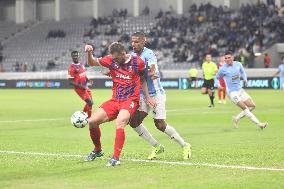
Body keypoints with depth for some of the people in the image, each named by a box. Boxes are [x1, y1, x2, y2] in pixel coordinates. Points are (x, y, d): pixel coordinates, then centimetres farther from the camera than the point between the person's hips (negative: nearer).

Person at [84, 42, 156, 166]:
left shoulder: (137, 62, -5)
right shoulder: (111, 60, 1)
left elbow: (142, 79, 10)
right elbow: (92, 63, 3)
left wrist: (147, 97, 8)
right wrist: (89, 53, -18)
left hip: (131, 100, -5)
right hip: (115, 100, 5)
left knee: (119, 123, -31)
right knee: (92, 121, -5)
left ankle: (116, 158, -27)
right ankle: (97, 150, 20)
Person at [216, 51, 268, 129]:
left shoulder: (238, 64, 1)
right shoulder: (223, 69, -11)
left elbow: (243, 72, 19)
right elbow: (217, 77, 6)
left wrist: (245, 79, 2)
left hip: (240, 89, 7)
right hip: (232, 92, -7)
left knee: (252, 105, 6)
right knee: (245, 108, -16)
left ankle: (236, 119, 16)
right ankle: (258, 124, -16)